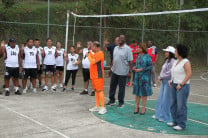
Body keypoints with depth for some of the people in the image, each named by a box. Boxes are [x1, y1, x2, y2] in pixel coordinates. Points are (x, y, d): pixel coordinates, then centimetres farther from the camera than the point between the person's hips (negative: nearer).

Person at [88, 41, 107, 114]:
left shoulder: (100, 53, -14)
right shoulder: (95, 53, 17)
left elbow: (93, 61, -22)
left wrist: (89, 55, -6)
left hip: (98, 75, -10)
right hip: (94, 75, 10)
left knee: (100, 90, -11)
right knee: (96, 90, 12)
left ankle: (103, 108, -9)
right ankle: (97, 106, 19)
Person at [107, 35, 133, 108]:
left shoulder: (127, 49, -10)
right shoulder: (116, 48, 12)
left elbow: (130, 61, -13)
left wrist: (130, 71, -16)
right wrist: (112, 67, 17)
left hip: (122, 72, -7)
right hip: (114, 71, 7)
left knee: (121, 87, 3)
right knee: (112, 85, 13)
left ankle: (121, 102, 17)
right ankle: (112, 100, 27)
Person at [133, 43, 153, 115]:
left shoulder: (147, 56, -8)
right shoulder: (138, 56, 11)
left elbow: (150, 66, -10)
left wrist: (141, 69, -17)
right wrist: (135, 68, 0)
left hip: (145, 76, -6)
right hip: (137, 76, 6)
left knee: (144, 92, 1)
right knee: (137, 91, 7)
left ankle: (143, 108, 12)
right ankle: (137, 107, 18)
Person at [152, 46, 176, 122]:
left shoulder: (172, 61, -16)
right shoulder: (167, 61, 13)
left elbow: (169, 73, -20)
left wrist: (161, 77, -9)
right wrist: (160, 77, 3)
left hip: (168, 82, -9)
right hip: (163, 81, 9)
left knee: (166, 100, -1)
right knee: (160, 98, 14)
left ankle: (165, 117, 10)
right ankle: (159, 114, 25)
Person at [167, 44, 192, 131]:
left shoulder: (186, 62, -13)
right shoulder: (177, 61, 12)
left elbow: (189, 74, -18)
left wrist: (181, 84, -20)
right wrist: (171, 80, 6)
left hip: (182, 86, -9)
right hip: (175, 86, 9)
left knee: (181, 105, -5)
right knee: (173, 104, 13)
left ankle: (182, 125, 3)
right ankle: (176, 121, 24)